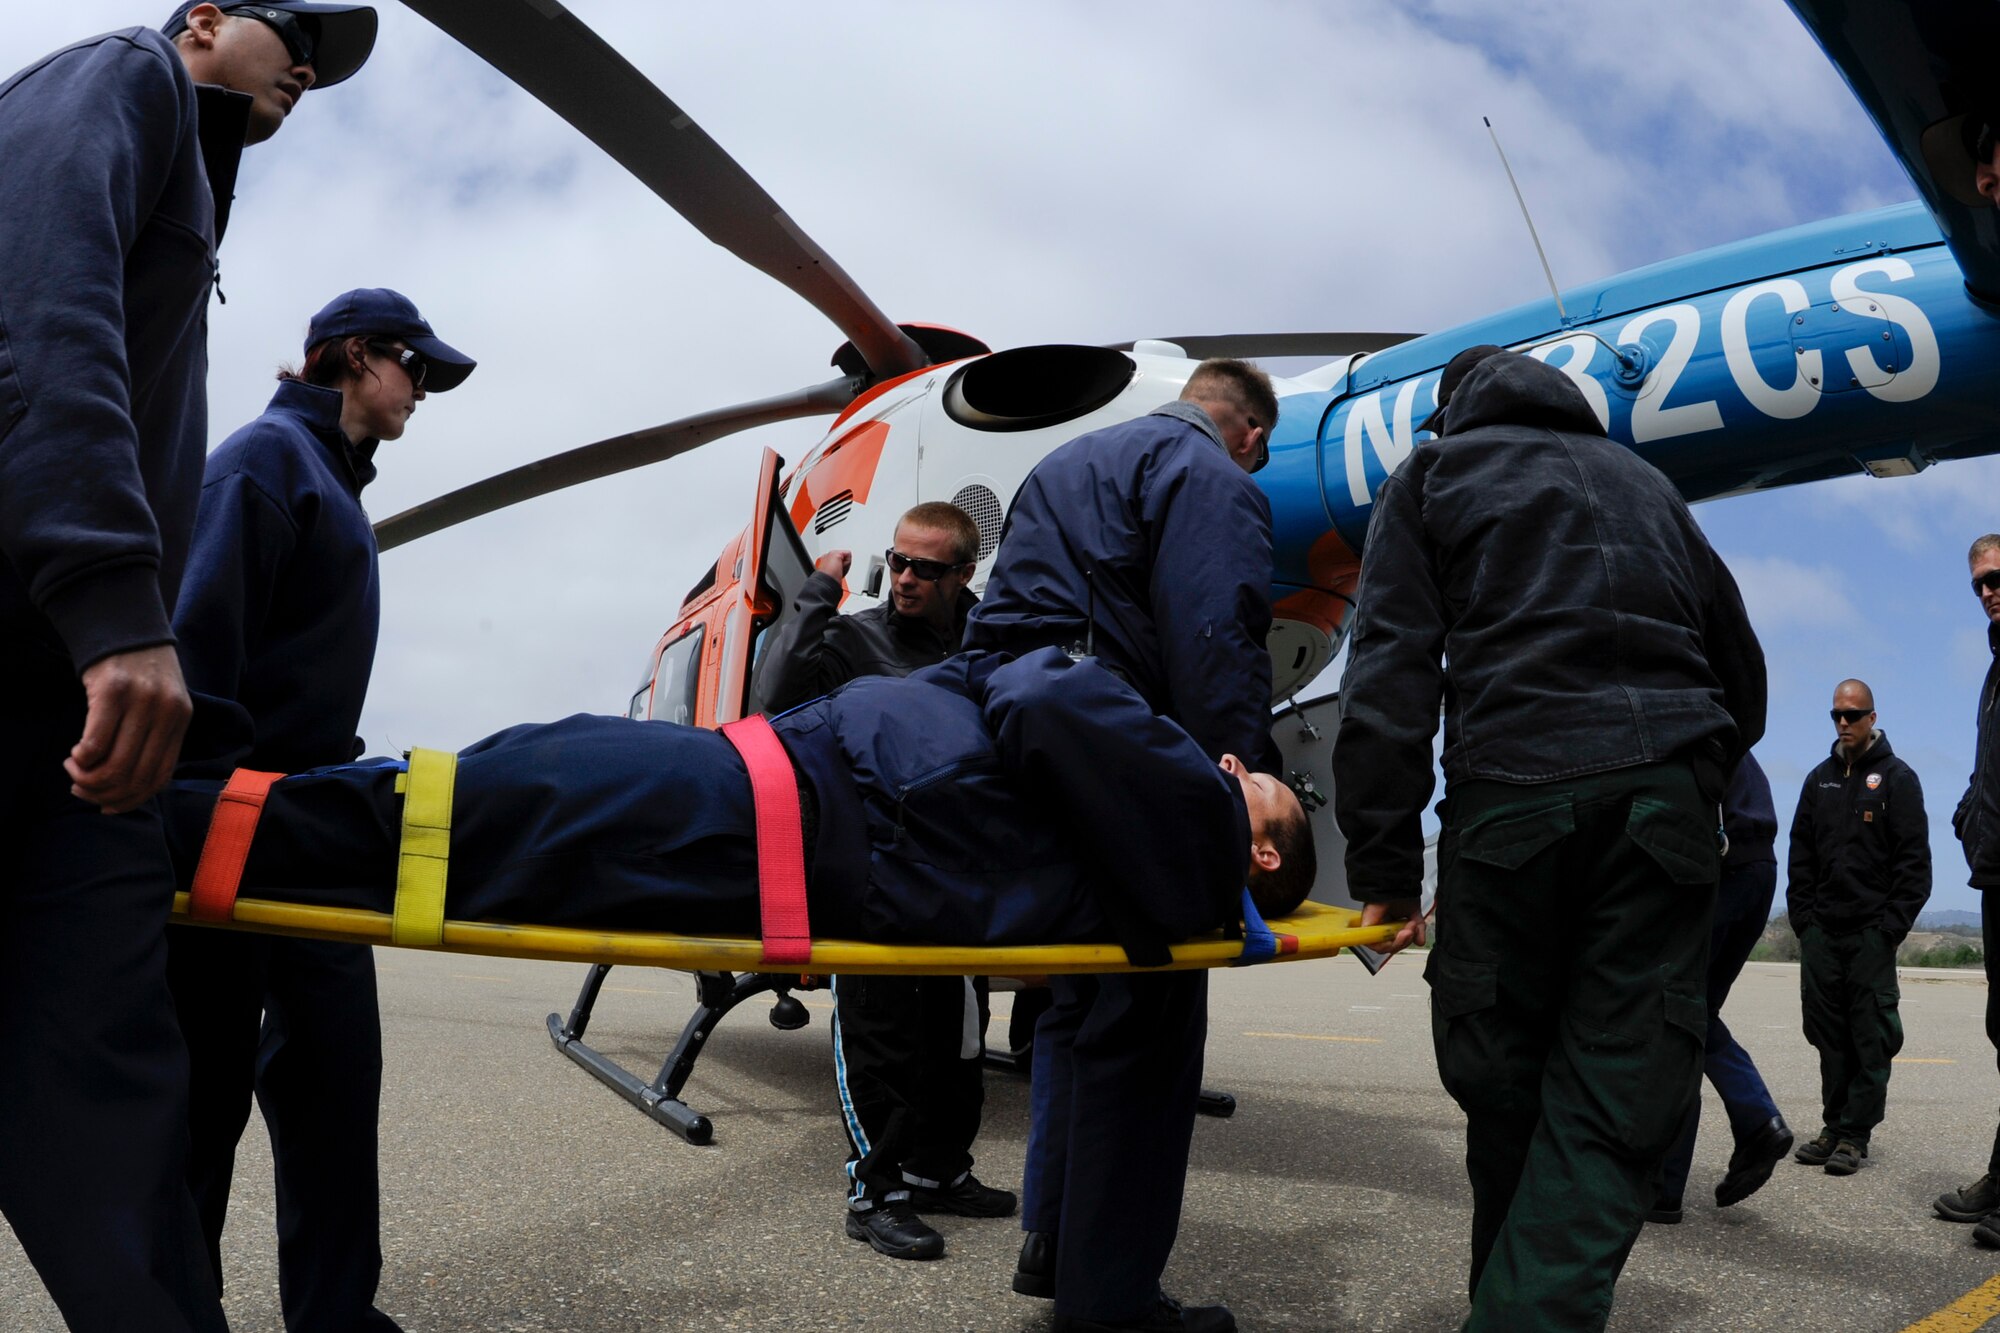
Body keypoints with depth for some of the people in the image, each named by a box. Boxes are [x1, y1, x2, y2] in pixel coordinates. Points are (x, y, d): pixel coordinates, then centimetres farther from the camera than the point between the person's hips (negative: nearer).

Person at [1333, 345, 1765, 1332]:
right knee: (1612, 1109, -1)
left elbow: (1389, 679, 1)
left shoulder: (1431, 473, 16)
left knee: (1499, 1079, 8)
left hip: (1511, 791, -2)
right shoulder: (1644, 480, 28)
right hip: (1667, 798, 3)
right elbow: (1739, 667, 23)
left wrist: (1385, 868, -2)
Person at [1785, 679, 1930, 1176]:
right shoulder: (1819, 779, 14)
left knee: (1870, 1035, -3)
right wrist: (1802, 916, 4)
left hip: (1872, 933, -4)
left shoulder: (1897, 777, 1)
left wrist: (1892, 926, -11)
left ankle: (1855, 1133, 1)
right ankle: (1834, 1125, 13)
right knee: (1828, 1032, 6)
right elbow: (1800, 854, 14)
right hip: (1821, 931, 4)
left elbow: (1914, 860, -4)